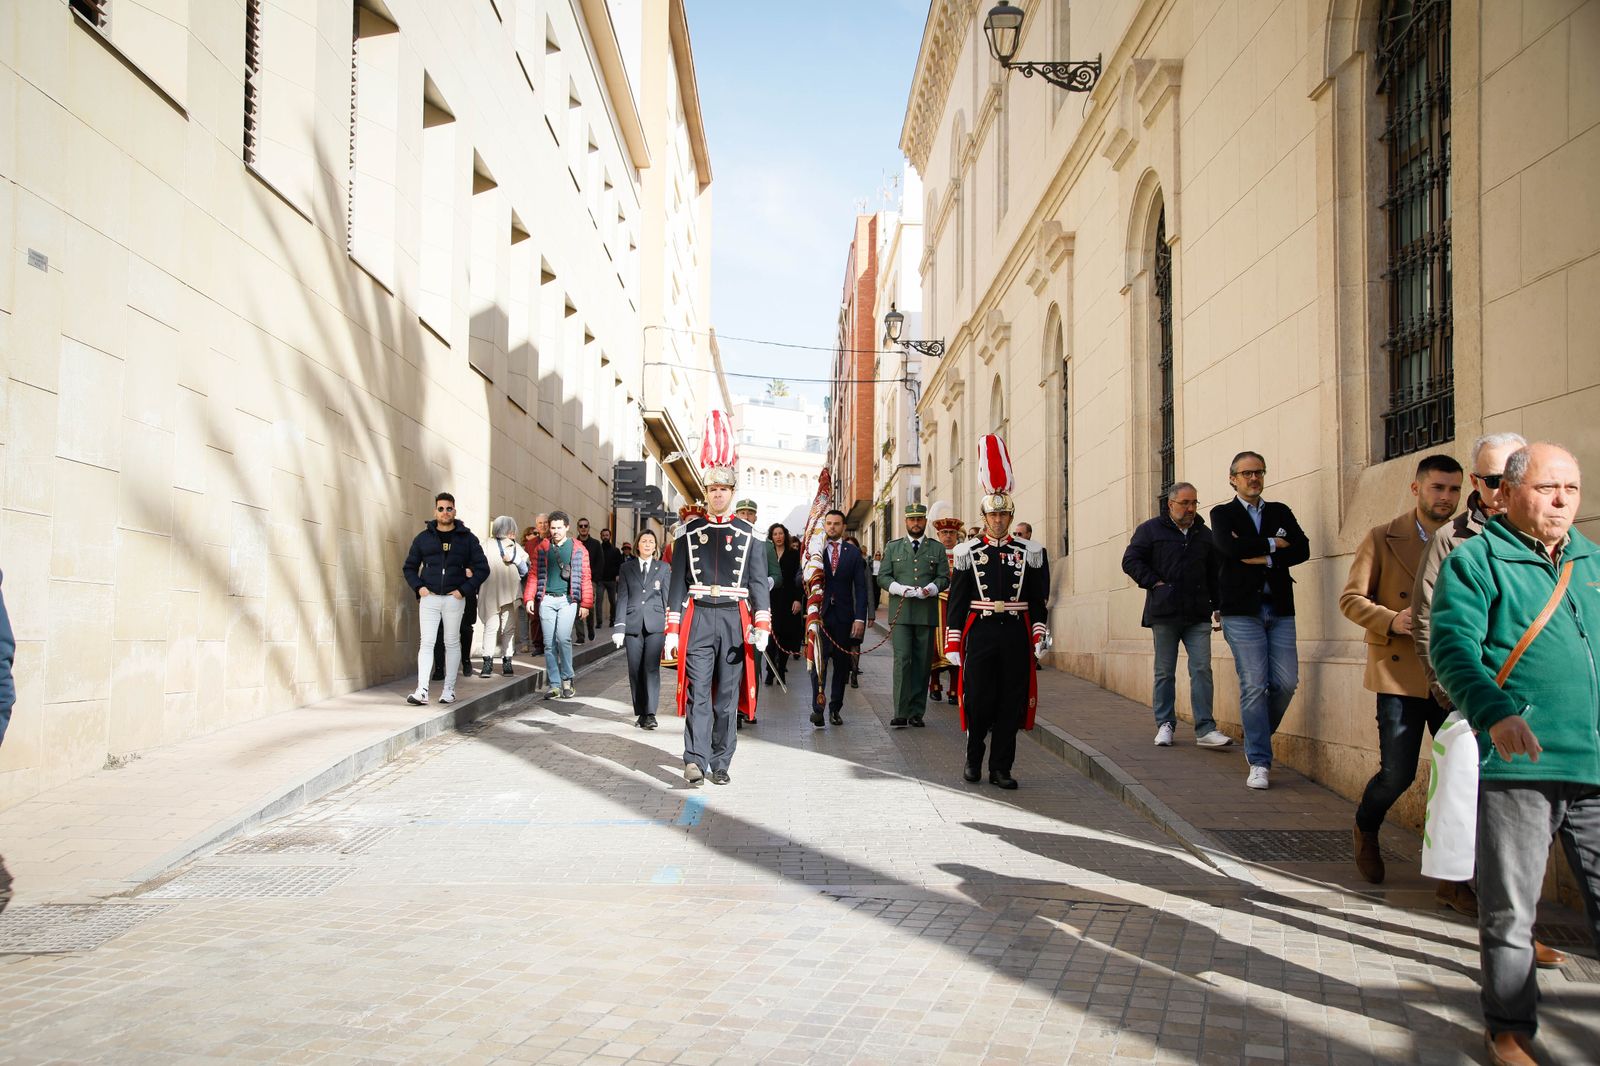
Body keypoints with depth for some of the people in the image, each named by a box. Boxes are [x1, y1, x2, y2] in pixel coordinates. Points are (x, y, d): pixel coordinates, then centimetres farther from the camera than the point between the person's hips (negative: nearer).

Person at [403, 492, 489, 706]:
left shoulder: (467, 538, 4)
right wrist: (418, 587, -2)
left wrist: (464, 590, -6)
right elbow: (409, 567, 15)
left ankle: (449, 690, 11)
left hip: (454, 599, -1)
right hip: (429, 598, 1)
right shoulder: (423, 538, 8)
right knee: (426, 643, -5)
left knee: (452, 643, 5)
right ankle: (422, 691, -9)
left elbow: (482, 568, 4)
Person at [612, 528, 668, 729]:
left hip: (655, 624, -1)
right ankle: (640, 713, 11)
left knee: (652, 668, -10)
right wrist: (619, 626, -1)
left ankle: (650, 714, -11)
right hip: (633, 624, 1)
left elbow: (667, 599, 8)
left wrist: (670, 628, 3)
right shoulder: (626, 568, 11)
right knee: (635, 670, 2)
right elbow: (622, 598, 7)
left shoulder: (663, 569, 10)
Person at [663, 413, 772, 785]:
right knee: (698, 692, -7)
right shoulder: (688, 532, 6)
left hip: (734, 619, 1)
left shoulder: (748, 535, 6)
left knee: (727, 696, 6)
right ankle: (695, 760, -9)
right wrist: (672, 628, -2)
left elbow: (758, 582, 2)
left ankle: (720, 764, 14)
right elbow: (678, 583, 5)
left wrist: (761, 626, -10)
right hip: (698, 619, -1)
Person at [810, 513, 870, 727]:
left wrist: (860, 618, -5)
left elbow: (860, 587, 4)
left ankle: (835, 708, 15)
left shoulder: (853, 552, 7)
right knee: (819, 661, -10)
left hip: (844, 615, 2)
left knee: (842, 663, 5)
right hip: (820, 614, -1)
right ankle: (817, 708, -11)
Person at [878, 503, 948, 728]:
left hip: (927, 614, 1)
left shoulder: (937, 548, 11)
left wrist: (931, 589, -14)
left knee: (922, 663, 3)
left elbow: (944, 578, 7)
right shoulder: (893, 547, 11)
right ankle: (901, 713, -8)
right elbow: (883, 577, 7)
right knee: (902, 660, -9)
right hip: (900, 613, -1)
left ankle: (916, 713, 10)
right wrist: (899, 588, -12)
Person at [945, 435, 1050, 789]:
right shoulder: (968, 552, 4)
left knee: (1012, 703, 4)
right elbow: (957, 600, 4)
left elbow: (1039, 599, 7)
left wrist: (1040, 635, -3)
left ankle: (1001, 769, 13)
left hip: (1016, 635, 1)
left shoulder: (1028, 553, 6)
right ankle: (973, 759, 23)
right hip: (980, 633, -1)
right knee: (978, 700, 2)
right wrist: (953, 641, 0)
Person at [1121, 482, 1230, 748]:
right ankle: (1165, 725, 15)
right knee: (1165, 672, 5)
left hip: (1198, 615, 3)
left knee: (1202, 669, -5)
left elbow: (1215, 573, 20)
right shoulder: (1151, 529, 3)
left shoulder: (1205, 534, 14)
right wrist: (1154, 583, -10)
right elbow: (1131, 561, -1)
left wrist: (1217, 604, 13)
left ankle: (1205, 729, -5)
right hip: (1164, 614, -2)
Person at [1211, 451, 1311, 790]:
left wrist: (1263, 558, -11)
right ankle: (1259, 761, 1)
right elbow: (1229, 548, -15)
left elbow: (1302, 549, 2)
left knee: (1286, 682, -2)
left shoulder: (1281, 512, 15)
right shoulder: (1222, 514, 5)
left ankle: (1257, 735, 24)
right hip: (1242, 609, -3)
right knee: (1253, 685, -6)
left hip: (1279, 609, 3)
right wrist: (1273, 544, -4)